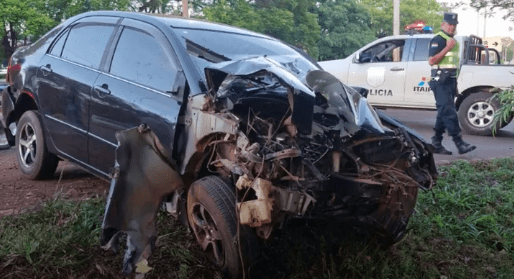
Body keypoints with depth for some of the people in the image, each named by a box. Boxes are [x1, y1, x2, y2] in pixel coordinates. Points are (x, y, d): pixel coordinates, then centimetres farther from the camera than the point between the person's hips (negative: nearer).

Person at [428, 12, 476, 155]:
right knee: (449, 112, -12)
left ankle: (436, 144, 14)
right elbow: (431, 61, -19)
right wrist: (447, 47, -22)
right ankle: (460, 143, -15)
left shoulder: (452, 40, 22)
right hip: (441, 81, -10)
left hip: (450, 80, 10)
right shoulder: (438, 40, -9)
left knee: (444, 113, 9)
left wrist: (455, 84, 25)